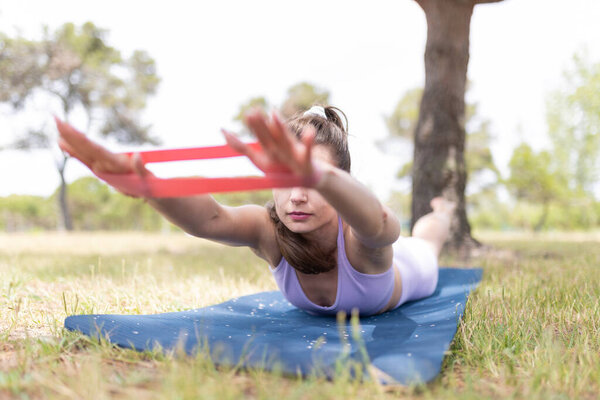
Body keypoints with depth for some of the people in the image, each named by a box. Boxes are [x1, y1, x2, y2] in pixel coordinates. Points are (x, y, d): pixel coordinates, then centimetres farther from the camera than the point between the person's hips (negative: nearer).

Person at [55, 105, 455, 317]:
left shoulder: (359, 234, -51)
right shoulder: (271, 230, -43)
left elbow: (378, 223, -78)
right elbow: (210, 218, -65)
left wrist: (317, 176, -99)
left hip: (405, 268, 0)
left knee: (424, 240, 36)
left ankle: (442, 207, 70)